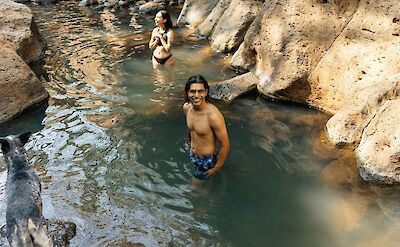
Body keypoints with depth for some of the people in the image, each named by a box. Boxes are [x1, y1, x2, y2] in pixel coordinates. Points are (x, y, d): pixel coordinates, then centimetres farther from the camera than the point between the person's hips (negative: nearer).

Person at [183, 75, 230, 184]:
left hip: (207, 160, -6)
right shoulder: (186, 107, -12)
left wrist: (216, 168, -14)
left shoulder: (213, 116, -33)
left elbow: (225, 145, -24)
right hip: (192, 155, 6)